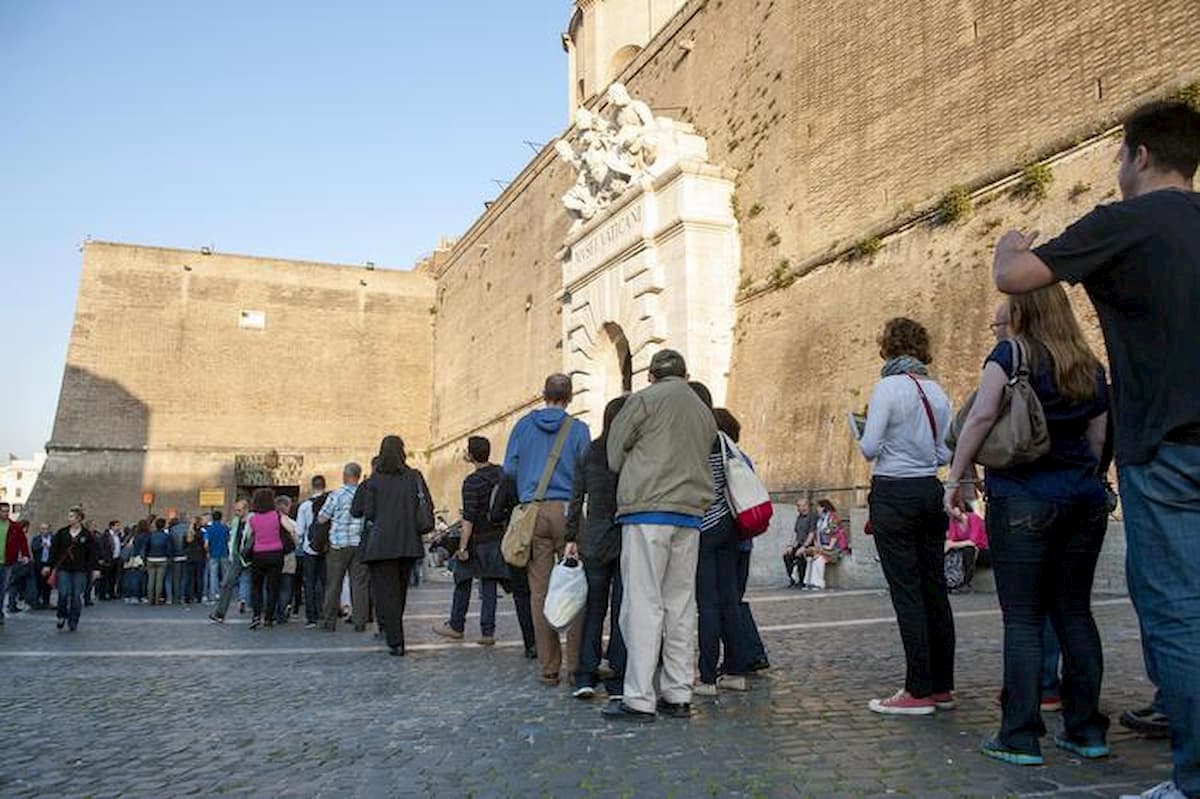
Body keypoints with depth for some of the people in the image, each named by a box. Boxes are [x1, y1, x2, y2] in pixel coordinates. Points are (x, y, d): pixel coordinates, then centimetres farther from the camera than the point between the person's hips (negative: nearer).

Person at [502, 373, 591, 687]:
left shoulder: (523, 425, 10)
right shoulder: (578, 429, 2)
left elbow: (509, 470, 10)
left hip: (533, 512, 2)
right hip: (567, 511, -2)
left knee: (540, 591, 4)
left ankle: (549, 668, 9)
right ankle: (576, 665, 2)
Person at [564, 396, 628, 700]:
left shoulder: (589, 454, 2)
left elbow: (576, 500, 4)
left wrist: (571, 538, 9)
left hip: (594, 541, 2)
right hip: (630, 540, -2)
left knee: (593, 608, 12)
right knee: (621, 610, 6)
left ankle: (586, 675, 7)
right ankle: (617, 680, 9)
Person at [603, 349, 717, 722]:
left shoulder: (643, 400, 1)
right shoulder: (706, 414, 20)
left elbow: (615, 456, 6)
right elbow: (703, 462, 15)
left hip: (647, 509, -6)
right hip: (691, 515, 6)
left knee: (644, 604, -5)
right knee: (681, 605, 9)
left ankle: (639, 699, -4)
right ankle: (678, 694, 13)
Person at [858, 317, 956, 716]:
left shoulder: (889, 386, -11)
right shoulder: (937, 391, 9)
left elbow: (869, 448, -16)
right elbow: (945, 454, 12)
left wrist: (866, 432, 5)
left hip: (894, 494, -7)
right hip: (930, 490, 7)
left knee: (906, 593, -4)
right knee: (935, 589, 10)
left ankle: (919, 691, 0)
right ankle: (942, 686, 17)